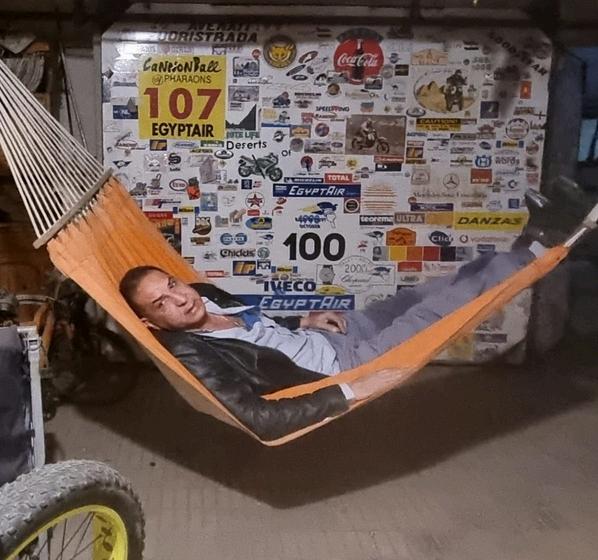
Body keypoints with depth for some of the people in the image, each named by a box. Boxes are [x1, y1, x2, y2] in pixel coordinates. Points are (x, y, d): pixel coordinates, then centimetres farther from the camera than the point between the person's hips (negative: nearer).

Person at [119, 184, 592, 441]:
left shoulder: (205, 295, 0)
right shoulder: (193, 357, -26)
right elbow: (260, 420, -34)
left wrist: (303, 321, 3)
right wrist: (353, 392, -35)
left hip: (320, 337, 8)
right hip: (336, 368, -8)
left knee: (422, 294, 4)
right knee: (432, 311, -10)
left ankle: (531, 244, 14)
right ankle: (536, 250, 6)